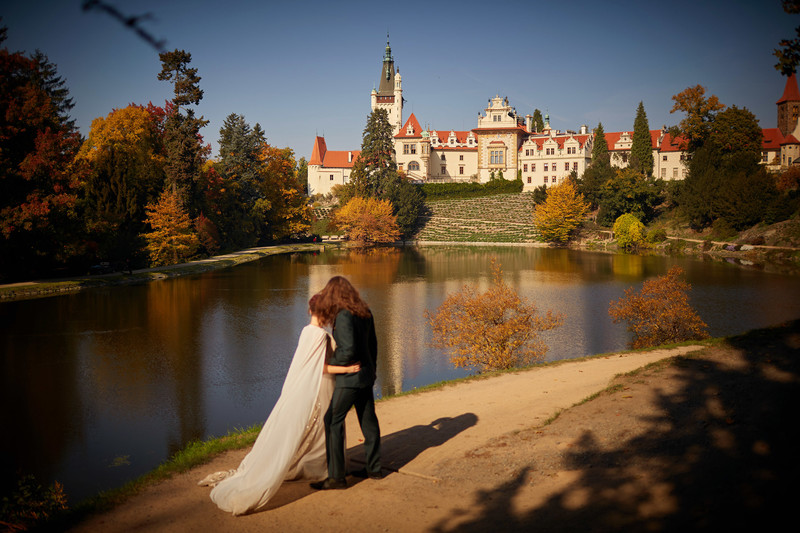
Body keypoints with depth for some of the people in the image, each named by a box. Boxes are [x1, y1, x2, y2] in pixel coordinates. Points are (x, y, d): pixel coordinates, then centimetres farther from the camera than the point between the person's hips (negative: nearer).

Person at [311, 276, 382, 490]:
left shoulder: (343, 316, -19)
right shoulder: (364, 312, 6)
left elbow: (348, 351, -25)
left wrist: (328, 362, -10)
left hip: (350, 378, -9)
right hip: (366, 375, 9)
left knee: (332, 422, -4)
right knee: (368, 421, 17)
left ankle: (336, 476, -3)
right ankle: (373, 468, 28)